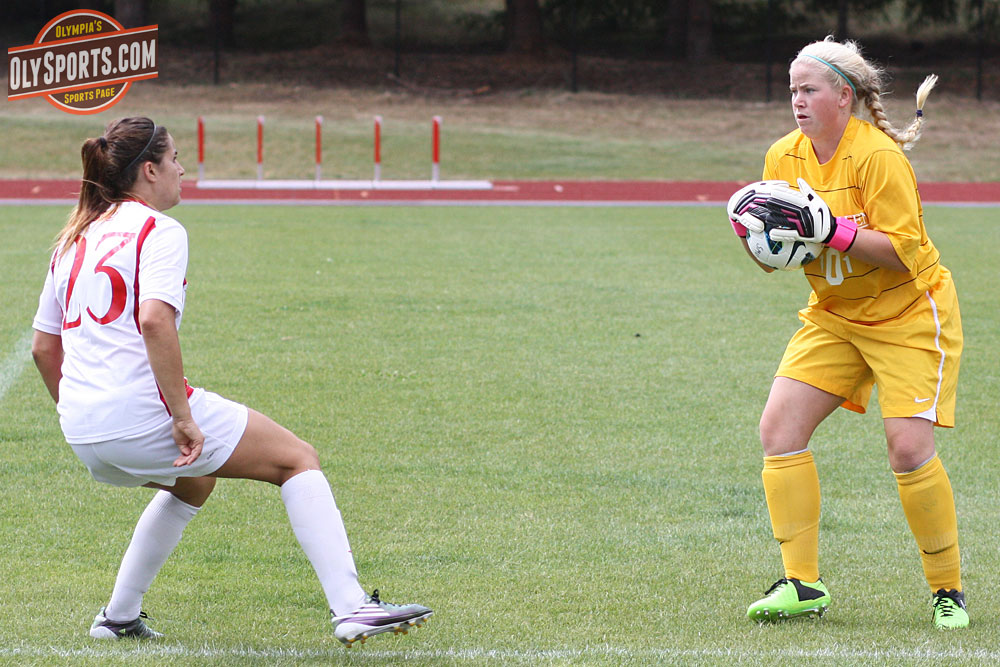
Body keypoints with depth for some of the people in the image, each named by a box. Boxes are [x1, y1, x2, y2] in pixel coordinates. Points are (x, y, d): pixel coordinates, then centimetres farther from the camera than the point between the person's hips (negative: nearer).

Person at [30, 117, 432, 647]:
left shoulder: (74, 240, 18)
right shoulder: (158, 231, -5)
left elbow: (44, 348, 20)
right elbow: (155, 321, -22)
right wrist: (182, 418, -21)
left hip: (84, 434, 8)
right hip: (142, 413, -8)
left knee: (194, 482, 36)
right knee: (297, 460, 3)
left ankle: (119, 617, 32)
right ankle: (349, 608, -10)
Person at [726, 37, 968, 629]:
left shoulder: (878, 155, -20)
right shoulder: (784, 157, 0)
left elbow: (901, 251, -24)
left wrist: (831, 229, -33)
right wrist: (753, 231, -15)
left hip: (908, 316, -6)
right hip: (833, 316, 6)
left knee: (909, 447, -17)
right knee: (779, 428, -8)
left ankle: (949, 589, 0)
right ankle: (803, 584, -2)